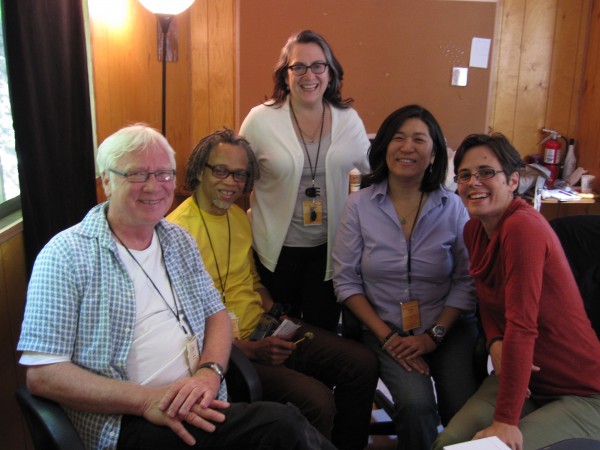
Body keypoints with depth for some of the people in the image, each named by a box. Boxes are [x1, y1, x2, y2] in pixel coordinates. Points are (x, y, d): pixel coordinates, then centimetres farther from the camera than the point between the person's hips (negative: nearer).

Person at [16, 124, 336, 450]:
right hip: (126, 422, -5)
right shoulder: (66, 255, -6)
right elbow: (41, 374, -10)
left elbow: (216, 314, 15)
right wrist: (147, 400, -19)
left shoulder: (180, 240, 14)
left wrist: (210, 371, -7)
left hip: (199, 409, 6)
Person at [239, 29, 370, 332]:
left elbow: (375, 170, 13)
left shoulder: (348, 119, -1)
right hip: (278, 248, -1)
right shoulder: (260, 119, -9)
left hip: (329, 246, 2)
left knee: (324, 330, 12)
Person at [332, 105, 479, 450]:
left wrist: (433, 336, -10)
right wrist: (387, 337, -9)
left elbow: (466, 281, -1)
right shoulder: (359, 205, -3)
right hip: (385, 328, -1)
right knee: (416, 405, -23)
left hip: (448, 327, 1)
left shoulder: (452, 207, -1)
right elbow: (346, 281, -2)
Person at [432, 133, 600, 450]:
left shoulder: (523, 227, -24)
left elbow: (522, 325, -27)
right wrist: (496, 343, -10)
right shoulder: (474, 229, 1)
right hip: (523, 379, 6)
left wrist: (506, 421, -26)